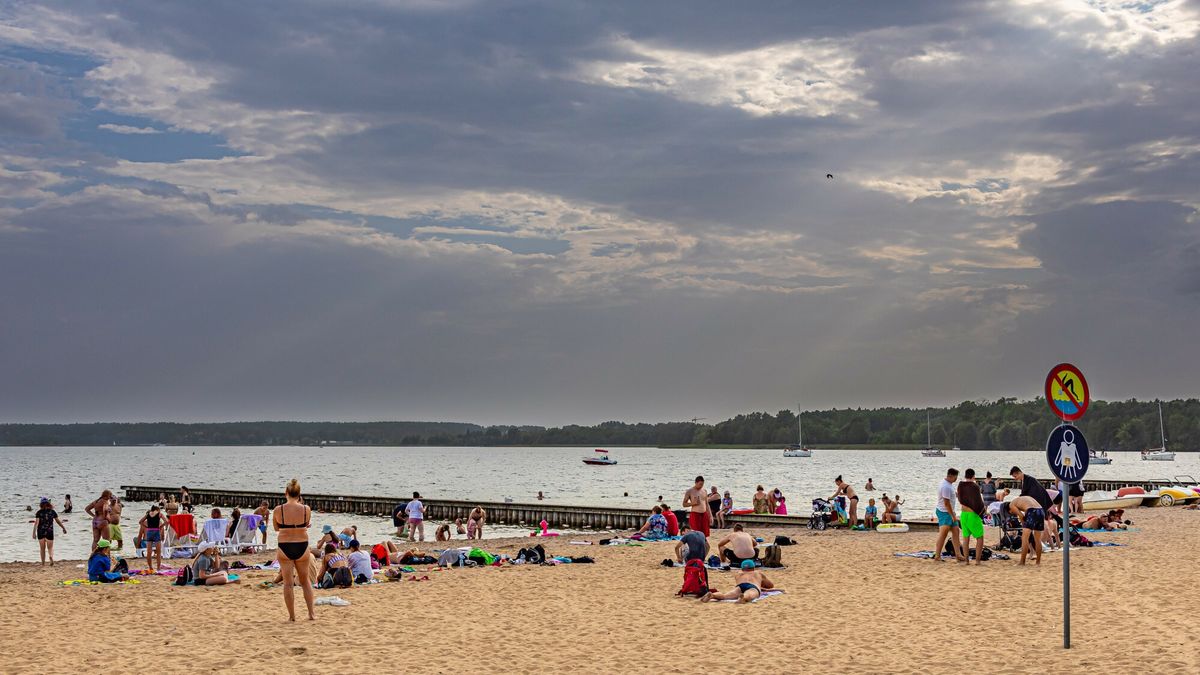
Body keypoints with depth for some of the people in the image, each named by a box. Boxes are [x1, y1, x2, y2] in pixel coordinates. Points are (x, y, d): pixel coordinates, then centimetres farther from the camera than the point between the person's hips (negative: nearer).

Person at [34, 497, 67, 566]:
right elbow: (58, 521, 7)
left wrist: (34, 533, -14)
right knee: (50, 547, 5)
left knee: (42, 548, 12)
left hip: (40, 532, 0)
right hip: (49, 532, 0)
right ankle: (51, 556, -26)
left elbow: (36, 523, -11)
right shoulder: (52, 512, 0)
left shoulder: (39, 512, -4)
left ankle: (43, 563, 16)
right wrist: (64, 528, 19)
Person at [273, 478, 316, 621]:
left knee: (288, 583, 9)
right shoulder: (306, 509, -8)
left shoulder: (278, 510, -10)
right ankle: (311, 613, 19)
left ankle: (291, 615, 12)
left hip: (284, 548, -1)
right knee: (305, 581, 18)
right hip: (302, 547, 1)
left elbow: (276, 529, 7)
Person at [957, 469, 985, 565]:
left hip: (963, 514, 6)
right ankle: (978, 560, -1)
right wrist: (983, 509, 0)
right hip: (973, 514, -6)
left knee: (966, 537, 12)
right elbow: (978, 502, -18)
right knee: (979, 537, 5)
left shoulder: (961, 485, 0)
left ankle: (967, 560, 13)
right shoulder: (975, 486, -17)